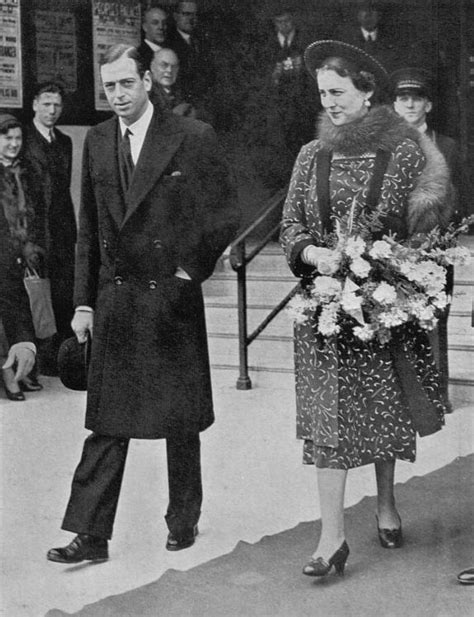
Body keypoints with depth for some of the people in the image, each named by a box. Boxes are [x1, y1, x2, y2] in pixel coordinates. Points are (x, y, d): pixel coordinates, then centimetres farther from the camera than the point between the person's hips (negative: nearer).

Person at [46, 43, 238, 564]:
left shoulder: (192, 137, -6)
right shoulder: (96, 142, 8)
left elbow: (224, 215, -2)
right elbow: (88, 228, 11)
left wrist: (191, 271, -7)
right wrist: (84, 300, 8)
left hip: (172, 298, -3)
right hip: (114, 300, 3)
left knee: (181, 421, 9)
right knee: (106, 423, 3)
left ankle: (183, 521, 25)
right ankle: (91, 535, 6)